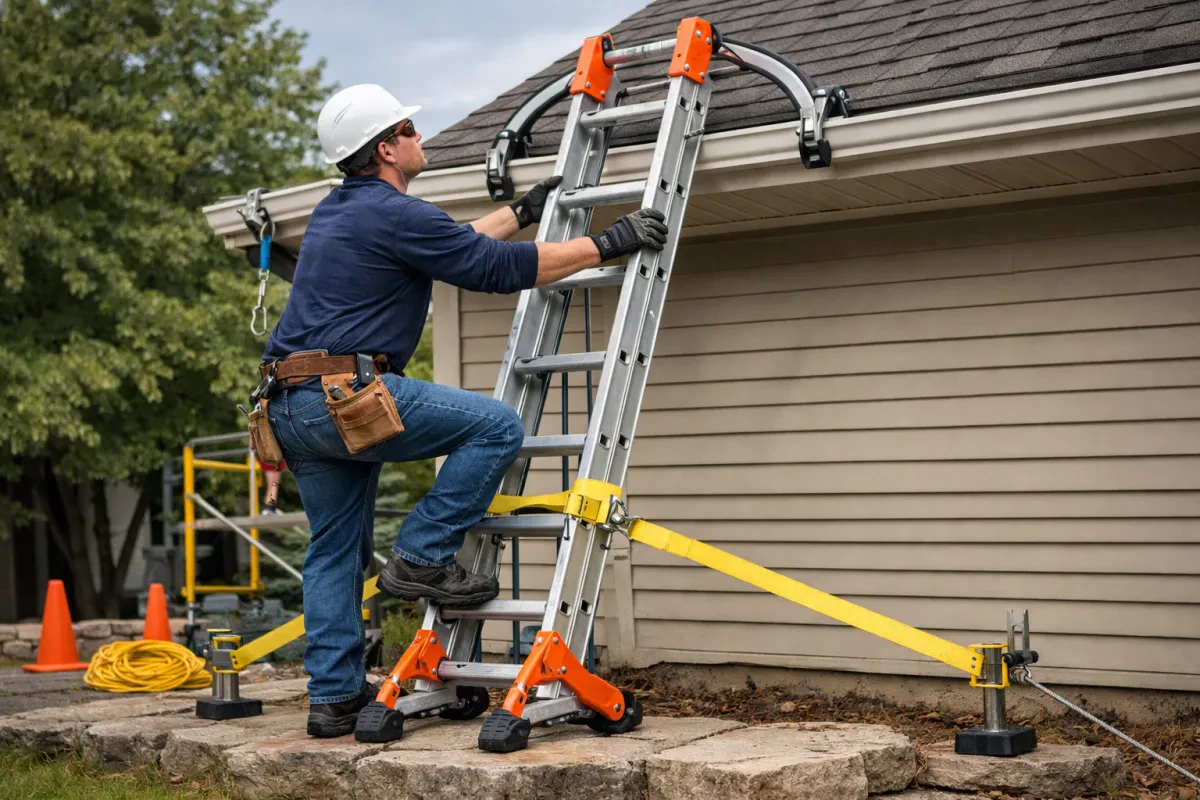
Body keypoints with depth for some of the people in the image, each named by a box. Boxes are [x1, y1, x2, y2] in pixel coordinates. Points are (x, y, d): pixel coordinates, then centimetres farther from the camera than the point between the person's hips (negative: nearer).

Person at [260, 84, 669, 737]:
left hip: (290, 407, 10)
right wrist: (608, 243, -1)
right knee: (497, 427, -7)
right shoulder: (394, 214, -10)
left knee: (334, 549, 13)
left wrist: (523, 211, 39)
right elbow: (500, 267, -9)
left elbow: (456, 244, 31)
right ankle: (420, 558, -4)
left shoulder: (333, 211, 21)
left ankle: (333, 697, 14)